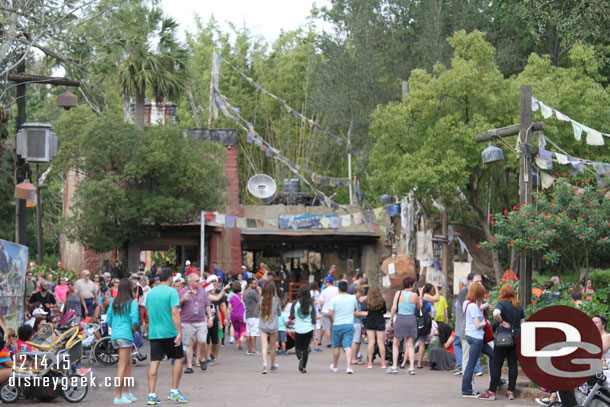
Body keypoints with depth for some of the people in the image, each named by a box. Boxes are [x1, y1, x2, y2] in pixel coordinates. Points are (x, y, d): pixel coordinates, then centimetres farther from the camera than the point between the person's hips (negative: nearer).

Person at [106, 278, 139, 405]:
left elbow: (108, 320, 12)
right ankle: (118, 396, -5)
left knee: (128, 363, 19)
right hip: (125, 335, -7)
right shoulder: (131, 303, -8)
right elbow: (134, 321, -16)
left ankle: (126, 392, 24)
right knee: (122, 366, -5)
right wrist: (133, 331, 1)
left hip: (114, 336, 7)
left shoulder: (114, 303, 11)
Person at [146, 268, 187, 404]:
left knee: (154, 362, 3)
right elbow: (174, 313, -17)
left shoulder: (151, 292, 10)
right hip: (169, 332, -5)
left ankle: (151, 395, -2)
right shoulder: (171, 292, -9)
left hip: (153, 332, 5)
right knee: (179, 359, 11)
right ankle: (174, 392, 9)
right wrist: (179, 332, -19)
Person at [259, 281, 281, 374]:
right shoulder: (276, 300, -9)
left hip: (262, 326, 1)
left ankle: (264, 364, -22)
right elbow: (279, 313, 4)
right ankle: (273, 365, 30)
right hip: (273, 326, 0)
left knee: (264, 346, -4)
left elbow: (260, 310, 6)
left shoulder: (262, 299, -5)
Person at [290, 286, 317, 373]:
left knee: (298, 348, 11)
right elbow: (313, 319, -4)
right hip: (309, 330, 1)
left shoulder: (295, 304, -6)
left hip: (298, 330, -1)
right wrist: (315, 331, 2)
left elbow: (291, 317, -3)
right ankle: (304, 367, 10)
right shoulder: (311, 304, -3)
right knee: (305, 348, 12)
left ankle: (300, 358, -20)